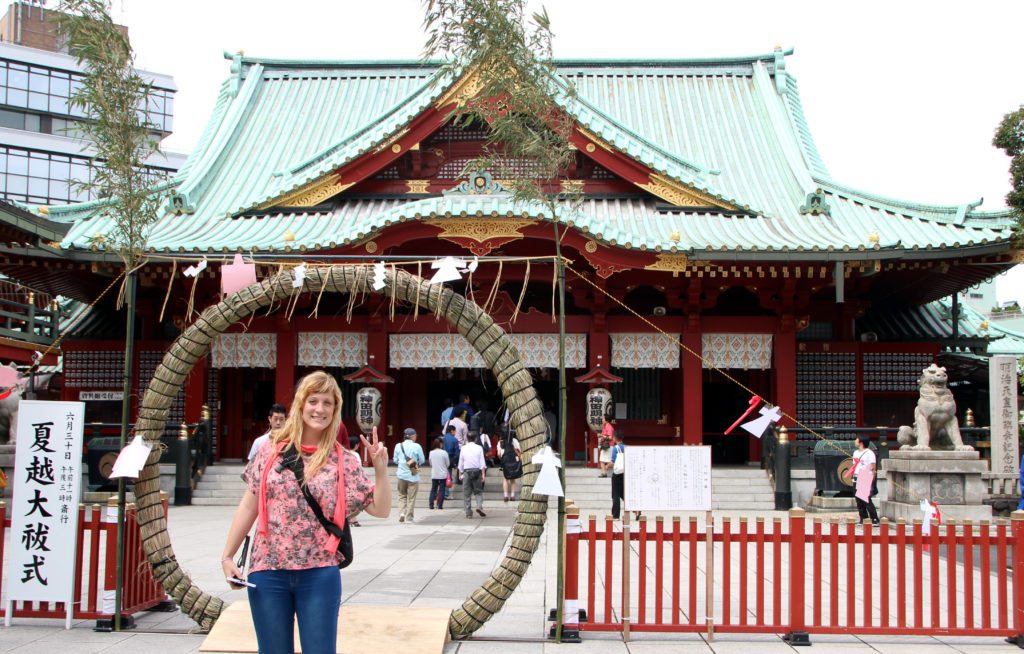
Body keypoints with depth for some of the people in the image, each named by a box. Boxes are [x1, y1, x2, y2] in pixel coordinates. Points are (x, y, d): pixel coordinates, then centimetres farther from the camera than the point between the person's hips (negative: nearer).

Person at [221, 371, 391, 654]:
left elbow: (381, 509, 0)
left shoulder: (343, 463, 0)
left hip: (319, 574, -1)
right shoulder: (271, 450, 2)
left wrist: (380, 469, -14)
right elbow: (249, 505, 6)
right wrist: (227, 556, 4)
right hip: (268, 571, 1)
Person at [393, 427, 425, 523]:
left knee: (402, 496, 15)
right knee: (411, 497, 6)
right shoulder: (417, 446, -10)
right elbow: (422, 460, -3)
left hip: (402, 475, 3)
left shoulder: (398, 446, -1)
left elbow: (395, 460, 6)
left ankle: (402, 513, -2)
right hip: (413, 476, -2)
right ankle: (409, 517, 8)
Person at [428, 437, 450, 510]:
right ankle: (440, 505, 3)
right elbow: (448, 464, -3)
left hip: (434, 474, 3)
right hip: (443, 474, -3)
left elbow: (430, 463, 7)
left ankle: (431, 504, 5)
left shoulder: (431, 453, -3)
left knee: (433, 489, 11)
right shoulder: (444, 453, -13)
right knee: (442, 489, 5)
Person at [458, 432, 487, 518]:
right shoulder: (479, 448, 3)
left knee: (467, 493, 5)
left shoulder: (463, 448, 5)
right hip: (477, 471, 0)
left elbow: (460, 463, 8)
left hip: (466, 471, 1)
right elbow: (482, 462, -2)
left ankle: (468, 512, 4)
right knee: (478, 491, 9)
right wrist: (483, 474, -2)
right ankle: (479, 506, -15)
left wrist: (460, 474, 16)